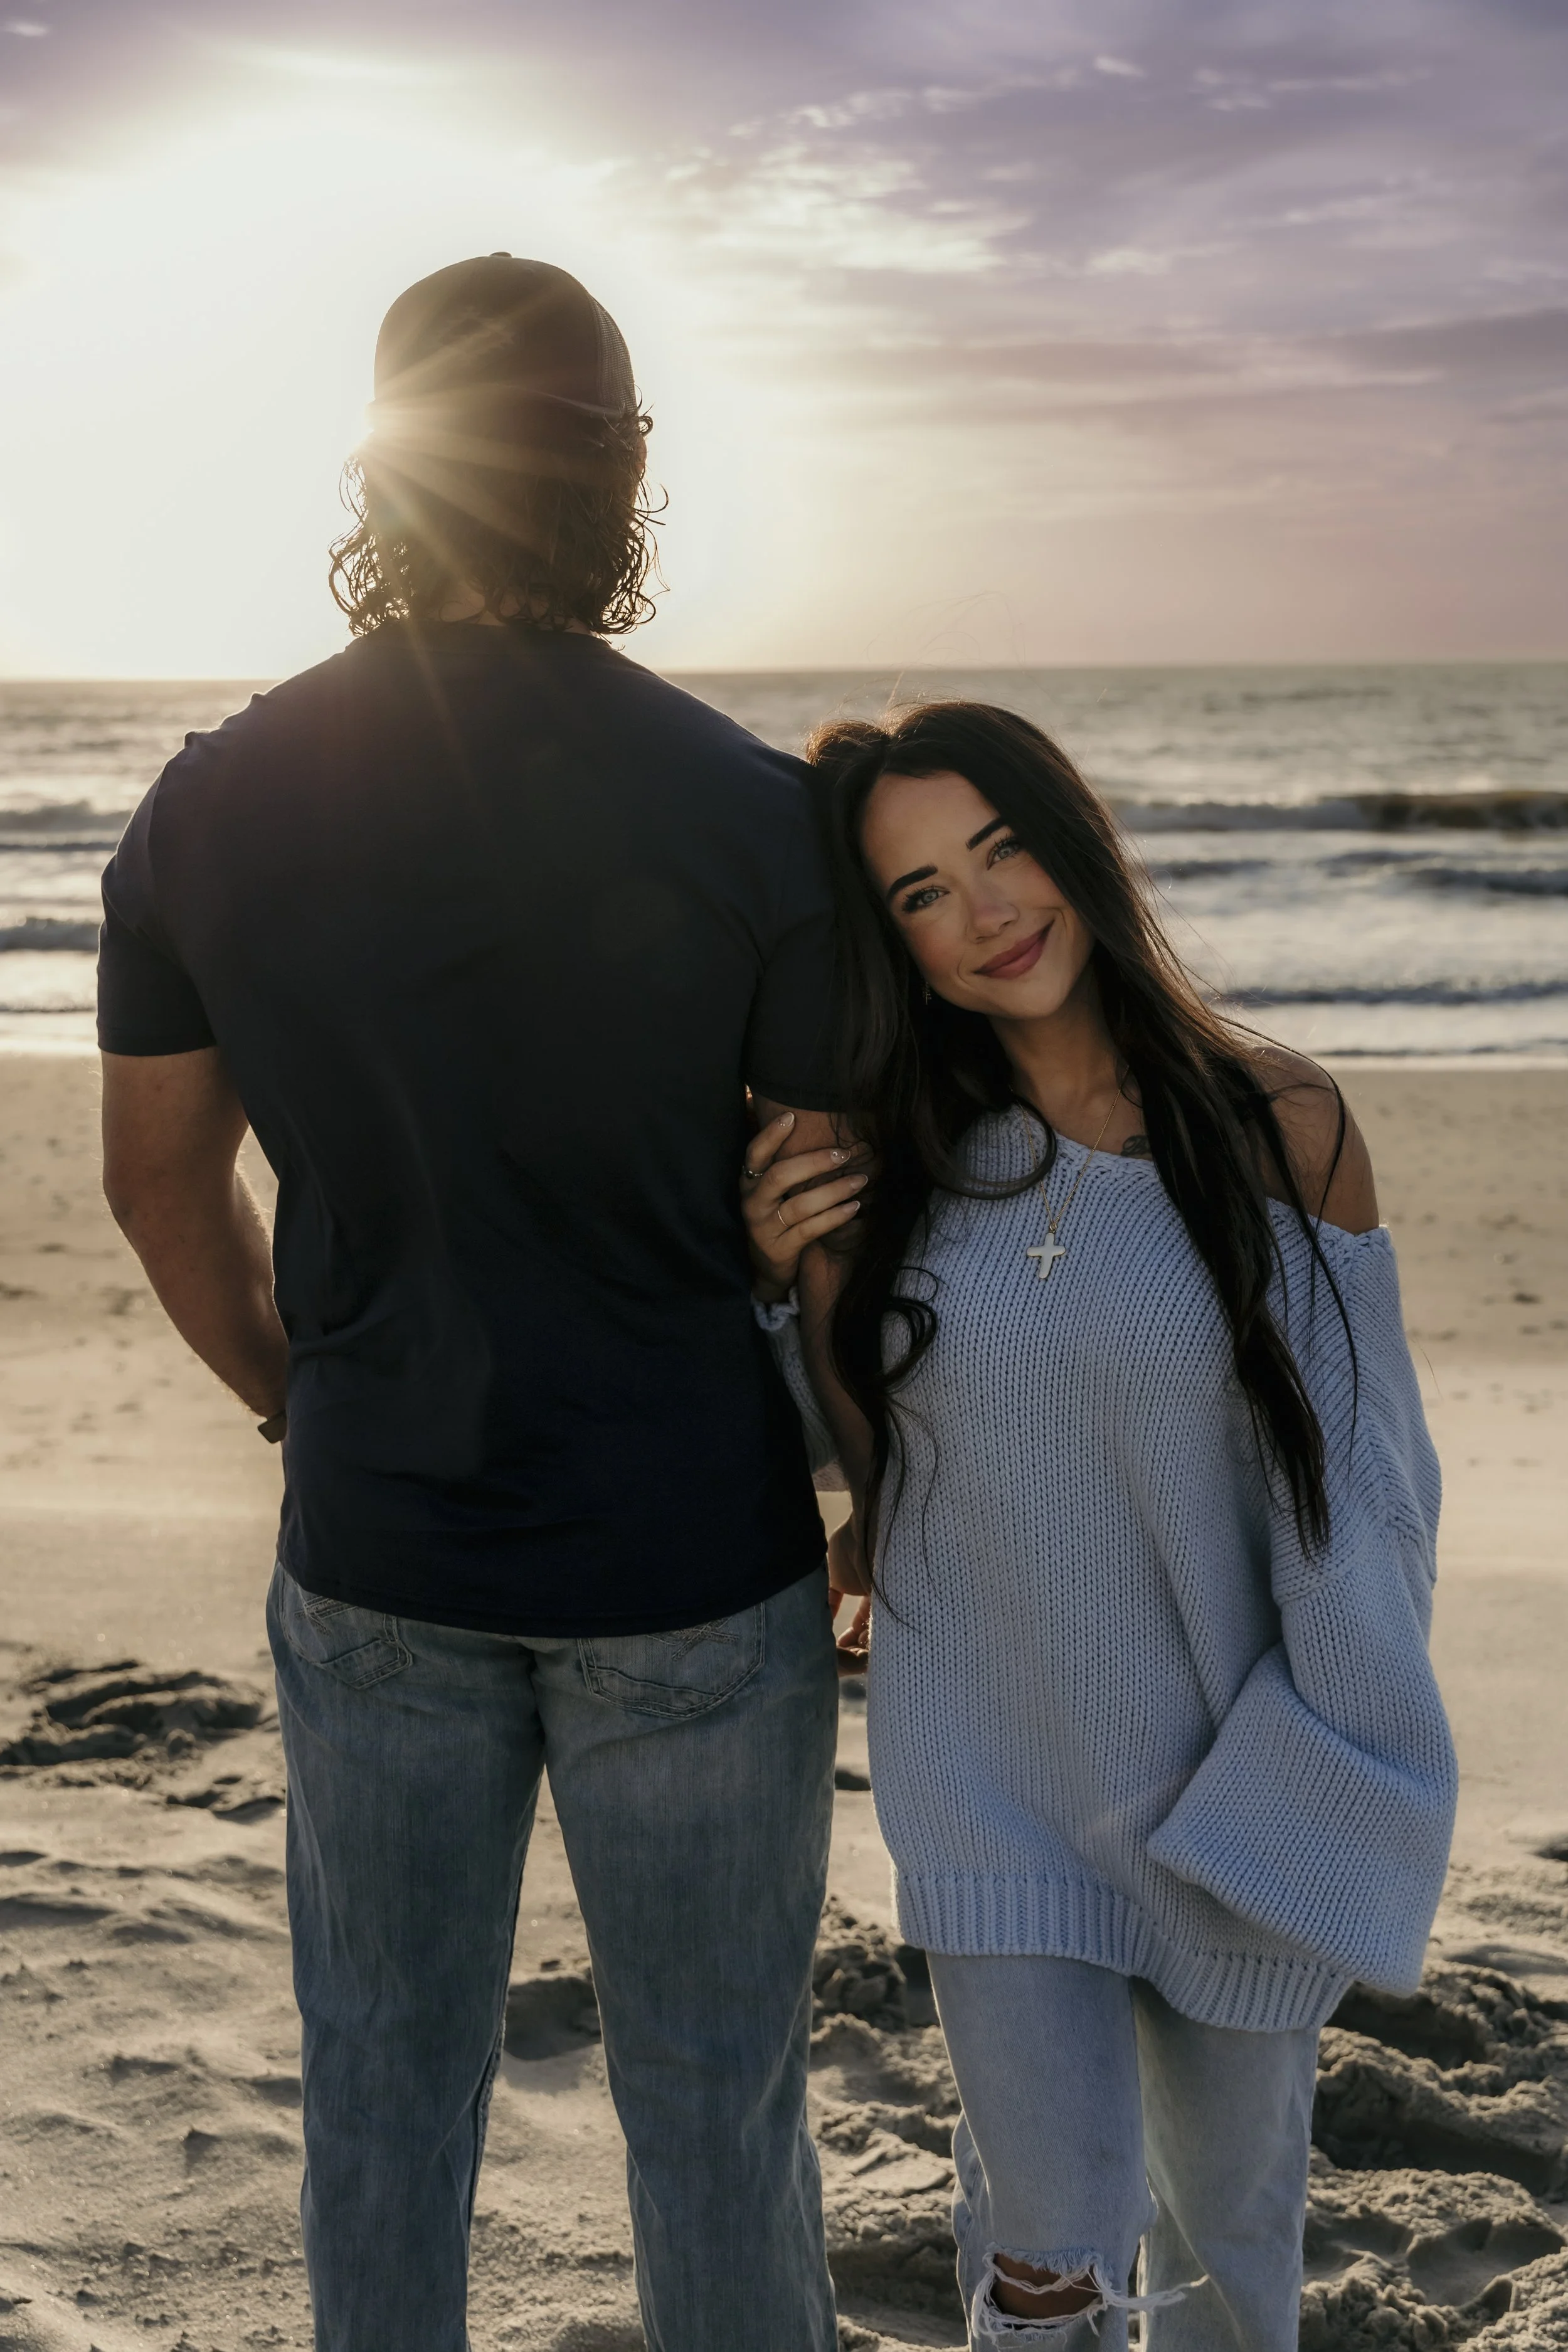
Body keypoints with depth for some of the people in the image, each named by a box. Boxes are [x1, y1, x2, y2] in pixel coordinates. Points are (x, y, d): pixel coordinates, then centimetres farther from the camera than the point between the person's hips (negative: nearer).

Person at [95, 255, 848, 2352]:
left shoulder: (211, 804, -6)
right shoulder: (755, 815, -15)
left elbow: (157, 1173, 5)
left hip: (374, 1560, 3)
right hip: (690, 1569, -2)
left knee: (386, 2075, 19)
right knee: (716, 2094, 14)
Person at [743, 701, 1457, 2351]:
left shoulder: (1281, 1128, -11)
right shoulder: (897, 1150, -5)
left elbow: (1357, 1484, -7)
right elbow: (869, 1452, 6)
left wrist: (1308, 1807, -10)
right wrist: (785, 1286, -12)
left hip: (1232, 1772, 0)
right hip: (989, 1776, 1)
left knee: (1231, 2204, 18)